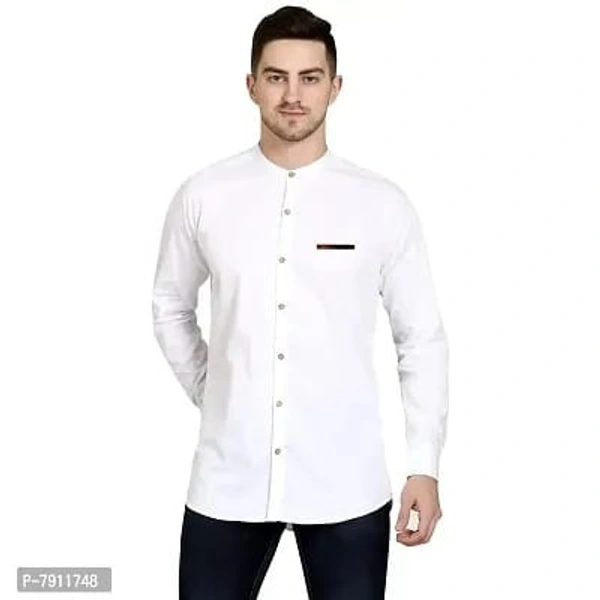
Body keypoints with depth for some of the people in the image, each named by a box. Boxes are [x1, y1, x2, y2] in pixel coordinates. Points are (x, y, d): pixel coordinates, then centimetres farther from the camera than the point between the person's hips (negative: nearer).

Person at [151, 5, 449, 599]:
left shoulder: (384, 204, -4)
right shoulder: (202, 195, -1)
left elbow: (421, 339, 2)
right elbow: (170, 306, 16)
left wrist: (424, 466, -1)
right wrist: (210, 395, 10)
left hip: (346, 486, -1)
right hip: (228, 480, 1)